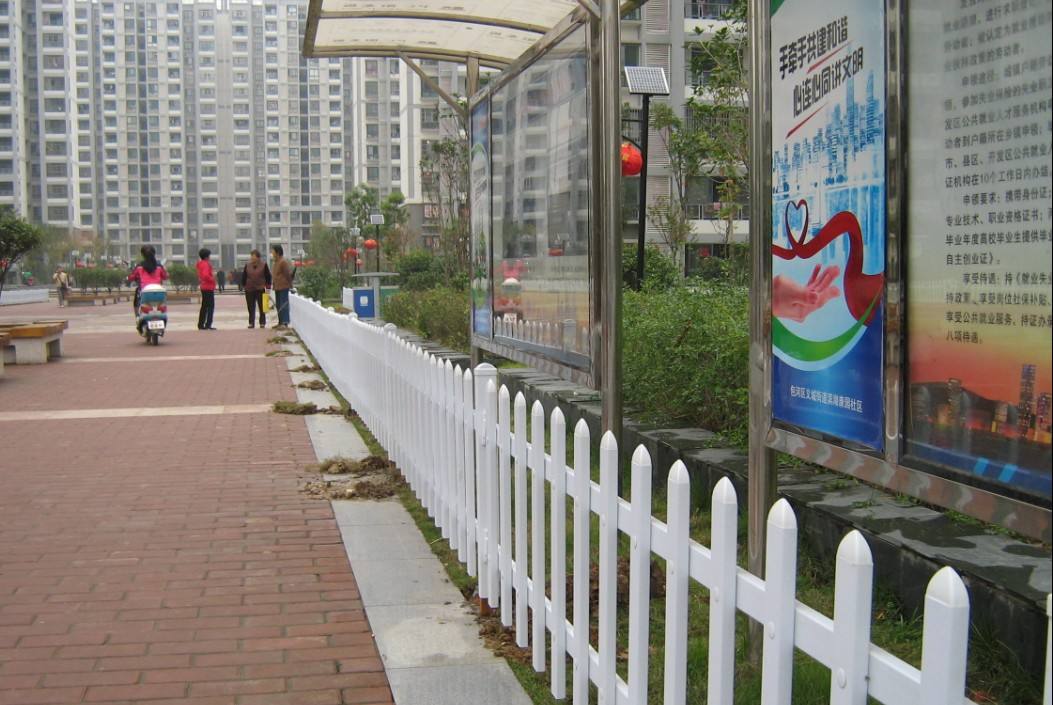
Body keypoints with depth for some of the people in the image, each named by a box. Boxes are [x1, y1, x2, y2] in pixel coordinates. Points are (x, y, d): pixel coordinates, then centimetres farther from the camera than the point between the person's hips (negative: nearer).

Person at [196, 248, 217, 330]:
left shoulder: (200, 264, 15)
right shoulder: (206, 264, -16)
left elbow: (199, 275, 24)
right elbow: (205, 275, -29)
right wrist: (213, 279, -16)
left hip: (203, 287, 10)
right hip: (209, 288, -10)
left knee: (204, 306, 14)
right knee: (211, 306, -7)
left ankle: (201, 325, 16)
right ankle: (208, 325, -11)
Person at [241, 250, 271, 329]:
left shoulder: (263, 265, -2)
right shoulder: (247, 265, 4)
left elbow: (268, 276, 1)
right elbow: (244, 276, 10)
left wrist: (268, 287, -3)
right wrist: (243, 286, 6)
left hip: (260, 289, -2)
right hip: (249, 290, 2)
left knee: (262, 307, 2)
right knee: (251, 307, 4)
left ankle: (262, 323, 8)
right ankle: (251, 323, 9)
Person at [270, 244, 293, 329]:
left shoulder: (283, 262, -14)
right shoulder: (276, 262, 16)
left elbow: (288, 274, -15)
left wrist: (290, 285, -13)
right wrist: (274, 285, 19)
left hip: (283, 287, -10)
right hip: (277, 287, 10)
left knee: (283, 305, -10)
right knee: (278, 305, 14)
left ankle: (285, 323, -10)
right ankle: (280, 322, 21)